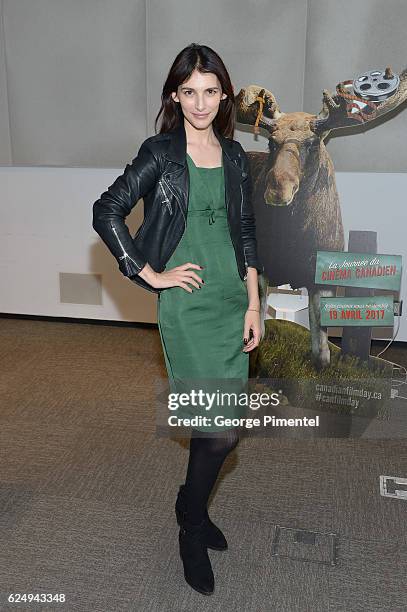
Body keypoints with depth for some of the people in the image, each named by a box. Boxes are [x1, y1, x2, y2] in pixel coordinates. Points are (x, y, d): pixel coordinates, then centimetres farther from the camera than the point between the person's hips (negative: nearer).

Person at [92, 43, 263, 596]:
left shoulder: (234, 155, 10)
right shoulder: (160, 153, -4)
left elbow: (246, 231, 12)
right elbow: (106, 213, -7)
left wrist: (253, 303, 7)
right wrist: (150, 274, -9)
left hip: (234, 301, 6)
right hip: (187, 305, -5)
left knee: (220, 423, 12)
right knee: (221, 431, -5)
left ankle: (194, 507, 37)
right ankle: (192, 532, 22)